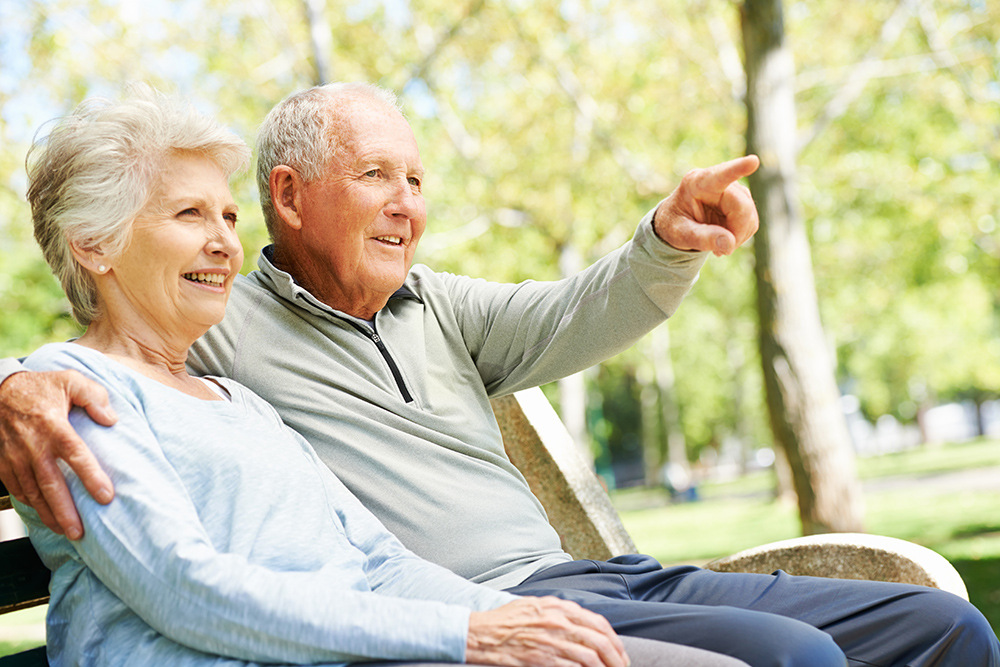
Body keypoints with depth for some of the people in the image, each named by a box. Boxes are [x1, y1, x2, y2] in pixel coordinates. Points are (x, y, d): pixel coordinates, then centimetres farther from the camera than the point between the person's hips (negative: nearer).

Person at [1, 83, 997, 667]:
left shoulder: (435, 306, 19)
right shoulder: (219, 330, 1)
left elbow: (573, 322, 7)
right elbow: (82, 367, -5)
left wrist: (668, 242, -13)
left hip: (586, 575, 8)